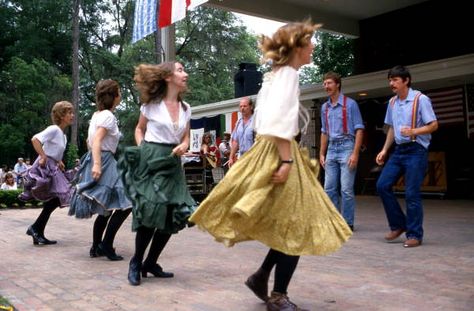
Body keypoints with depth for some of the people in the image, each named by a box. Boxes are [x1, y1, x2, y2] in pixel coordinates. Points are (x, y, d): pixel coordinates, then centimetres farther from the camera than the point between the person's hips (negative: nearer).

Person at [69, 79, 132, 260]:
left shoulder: (97, 114, 17)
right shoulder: (108, 115, -11)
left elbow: (89, 141, 22)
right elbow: (97, 140, -22)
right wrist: (97, 164, -30)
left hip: (97, 160, 10)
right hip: (104, 161, -10)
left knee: (106, 209, 14)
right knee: (125, 204, -10)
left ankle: (96, 248, 19)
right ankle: (106, 245, -9)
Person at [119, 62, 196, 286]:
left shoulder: (186, 108, 11)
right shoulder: (151, 104, -2)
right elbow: (139, 129, 10)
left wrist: (183, 147, -7)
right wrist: (141, 149, -6)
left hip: (172, 163, 6)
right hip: (150, 160, -5)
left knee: (175, 215, 1)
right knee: (152, 211, -13)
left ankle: (150, 263, 17)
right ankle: (136, 263, 7)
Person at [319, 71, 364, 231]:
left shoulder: (350, 104, -4)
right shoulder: (324, 107, 13)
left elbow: (359, 130, -6)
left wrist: (355, 153, -13)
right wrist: (322, 153, 16)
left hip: (346, 147, -6)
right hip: (331, 149, 6)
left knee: (346, 189, -5)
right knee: (329, 188, 6)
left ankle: (348, 223, 5)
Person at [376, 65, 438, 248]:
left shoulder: (420, 99, -8)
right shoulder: (392, 102, 12)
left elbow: (433, 125, -10)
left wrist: (413, 132, -26)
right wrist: (384, 150, 14)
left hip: (416, 150, -7)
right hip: (399, 150, 7)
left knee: (412, 194, -6)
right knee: (382, 185, 0)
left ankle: (414, 235, 7)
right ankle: (398, 225, 15)